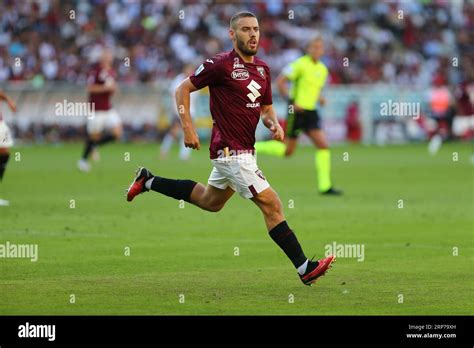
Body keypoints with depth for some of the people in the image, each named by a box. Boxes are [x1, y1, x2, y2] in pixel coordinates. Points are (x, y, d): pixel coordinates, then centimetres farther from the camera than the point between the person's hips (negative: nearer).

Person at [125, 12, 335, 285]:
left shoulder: (263, 68, 9)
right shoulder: (221, 64, -14)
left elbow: (266, 108, 19)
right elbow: (183, 89, -7)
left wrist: (274, 123, -3)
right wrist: (188, 128, -14)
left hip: (244, 150, 10)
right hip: (232, 152, -9)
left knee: (210, 201, 28)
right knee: (272, 205, -11)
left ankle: (149, 182, 39)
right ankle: (305, 268, -9)